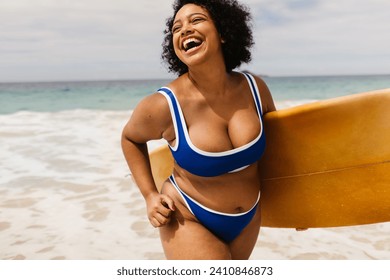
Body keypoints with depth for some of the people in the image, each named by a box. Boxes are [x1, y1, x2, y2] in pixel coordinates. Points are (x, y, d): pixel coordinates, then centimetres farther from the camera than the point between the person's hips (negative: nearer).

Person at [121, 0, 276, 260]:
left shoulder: (254, 88, -11)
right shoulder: (164, 105, -22)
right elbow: (131, 138, 0)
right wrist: (150, 195, -7)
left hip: (248, 219, 5)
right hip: (189, 220, -5)